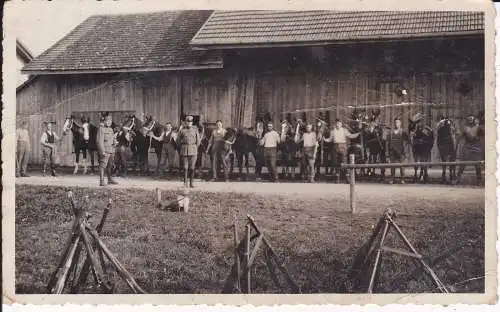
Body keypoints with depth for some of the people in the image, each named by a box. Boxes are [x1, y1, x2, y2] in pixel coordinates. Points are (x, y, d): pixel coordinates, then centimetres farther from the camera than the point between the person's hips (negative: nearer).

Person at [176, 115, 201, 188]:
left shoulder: (195, 130, 5)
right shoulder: (182, 130, 4)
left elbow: (198, 140, 11)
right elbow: (178, 139, 12)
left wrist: (195, 148, 10)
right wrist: (183, 146, 9)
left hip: (193, 150, 0)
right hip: (184, 150, 0)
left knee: (192, 167, 1)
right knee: (185, 167, -3)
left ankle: (191, 183, 8)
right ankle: (185, 182, 0)